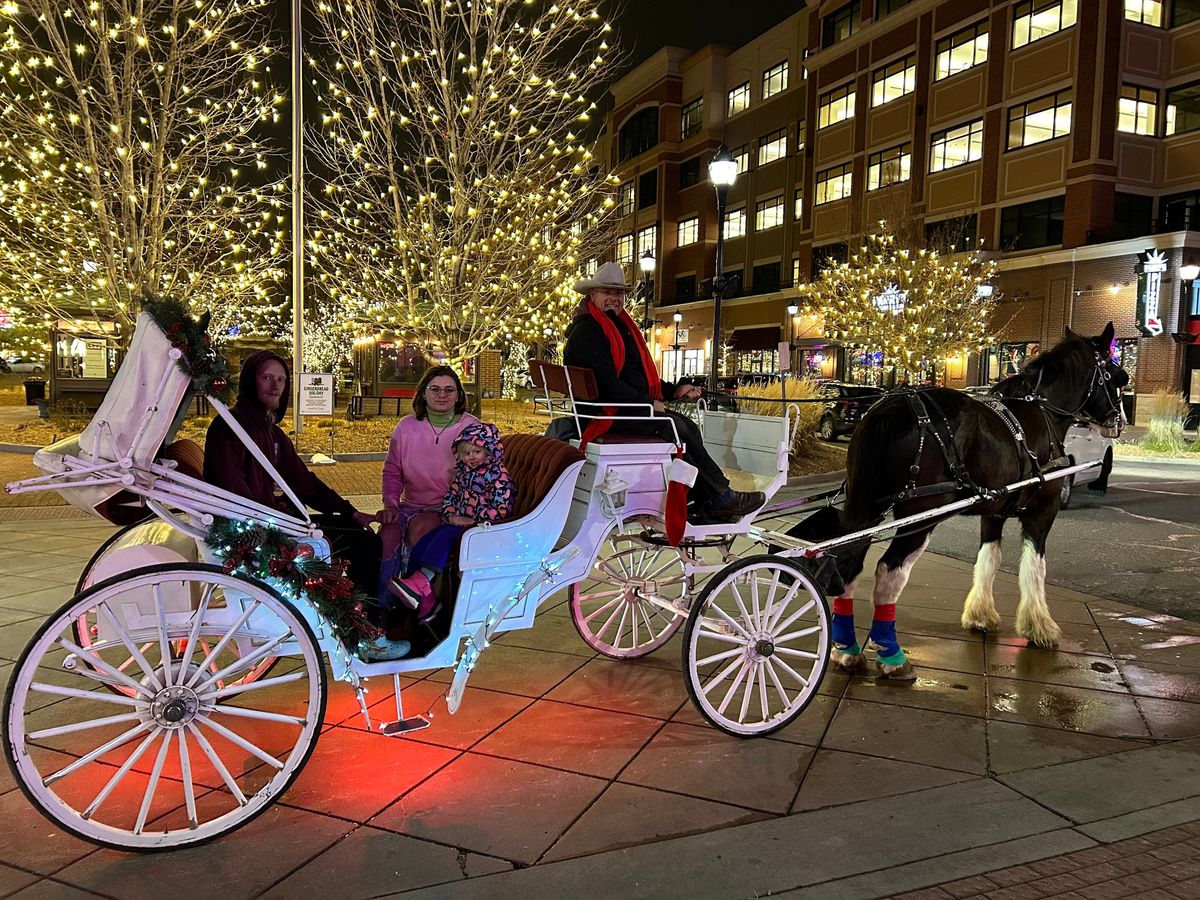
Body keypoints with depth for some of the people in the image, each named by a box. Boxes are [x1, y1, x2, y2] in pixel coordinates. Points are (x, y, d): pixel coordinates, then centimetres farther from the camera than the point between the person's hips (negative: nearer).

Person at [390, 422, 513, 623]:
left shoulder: (498, 474, -6)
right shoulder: (463, 472, 16)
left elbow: (501, 508, -15)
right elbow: (450, 497, 17)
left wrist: (473, 521, -19)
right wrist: (451, 516, -4)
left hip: (481, 526, -8)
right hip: (458, 523, 8)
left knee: (445, 536, -33)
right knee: (420, 547, -11)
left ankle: (419, 582, -43)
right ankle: (426, 599, -14)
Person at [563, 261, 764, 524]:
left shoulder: (621, 326, 23)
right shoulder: (587, 331, -10)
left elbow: (639, 375, 27)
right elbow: (606, 384, -20)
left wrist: (673, 391, 13)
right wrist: (648, 403, -18)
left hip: (630, 406, 10)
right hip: (607, 413, -10)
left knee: (688, 427, -8)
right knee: (675, 426, -20)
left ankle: (706, 507, -14)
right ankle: (722, 498, -12)